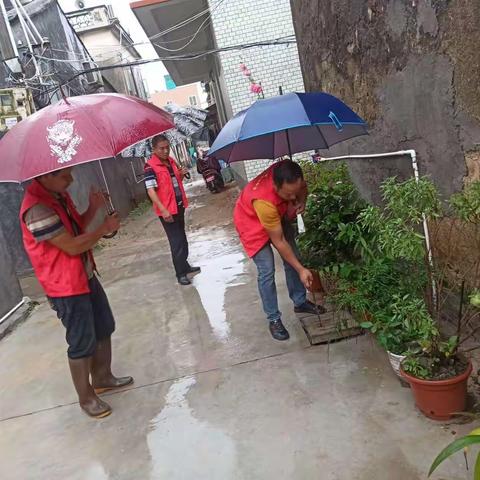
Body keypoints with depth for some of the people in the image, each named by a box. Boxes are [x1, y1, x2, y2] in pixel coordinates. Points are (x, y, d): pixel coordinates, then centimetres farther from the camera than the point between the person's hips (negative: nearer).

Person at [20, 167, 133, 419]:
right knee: (82, 343, 3)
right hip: (66, 287, -9)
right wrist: (105, 228, -15)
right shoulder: (37, 208, -27)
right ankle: (86, 398, 23)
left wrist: (93, 208, -3)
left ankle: (102, 377, 39)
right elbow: (72, 246, -26)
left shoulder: (58, 194, 3)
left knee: (104, 327, 20)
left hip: (85, 275, 10)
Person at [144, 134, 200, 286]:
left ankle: (185, 265, 33)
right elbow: (151, 190, -21)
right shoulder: (150, 167, -15)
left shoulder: (171, 161, 9)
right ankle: (180, 273, 6)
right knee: (176, 241, -4)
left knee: (182, 238, 19)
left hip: (179, 206, 8)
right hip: (166, 210, -8)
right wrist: (163, 210, -27)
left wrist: (181, 175, -1)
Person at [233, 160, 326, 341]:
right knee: (267, 271, -11)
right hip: (252, 223, -6)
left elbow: (303, 188, -2)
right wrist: (301, 269, -24)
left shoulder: (287, 174, -29)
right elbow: (279, 242, -32)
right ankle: (273, 319, 5)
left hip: (279, 216, 7)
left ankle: (300, 302, 27)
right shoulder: (264, 201, -44)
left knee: (292, 258, 8)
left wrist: (301, 202, -25)